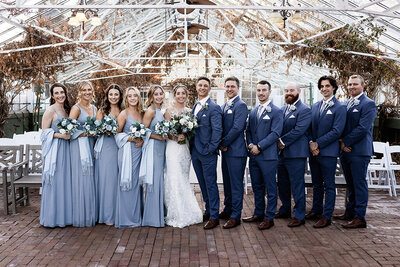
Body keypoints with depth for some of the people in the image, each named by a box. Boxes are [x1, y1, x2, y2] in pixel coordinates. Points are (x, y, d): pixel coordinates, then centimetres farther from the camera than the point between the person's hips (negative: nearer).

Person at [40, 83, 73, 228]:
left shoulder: (66, 110, 14)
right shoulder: (50, 110, -7)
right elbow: (45, 132, -10)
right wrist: (61, 135, -18)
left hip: (65, 149, 7)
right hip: (54, 149, -7)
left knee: (65, 181, 9)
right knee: (54, 182, -3)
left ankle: (64, 215, 18)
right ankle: (52, 217, 8)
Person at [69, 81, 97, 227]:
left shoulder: (94, 108, 15)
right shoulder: (76, 108, -5)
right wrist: (86, 133, -16)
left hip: (91, 145, 6)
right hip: (79, 146, -6)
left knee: (90, 179, 7)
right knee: (81, 179, -4)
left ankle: (90, 215, 16)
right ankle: (81, 217, 5)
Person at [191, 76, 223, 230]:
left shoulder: (214, 108, -10)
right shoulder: (195, 107, 14)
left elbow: (217, 130, -15)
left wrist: (210, 149, -17)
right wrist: (191, 146, 6)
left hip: (207, 153, -7)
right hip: (195, 152, 8)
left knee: (210, 184, -1)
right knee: (203, 183, 16)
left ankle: (214, 216, 9)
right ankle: (208, 210, 29)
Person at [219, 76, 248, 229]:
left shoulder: (240, 105, -11)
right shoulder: (224, 106, 16)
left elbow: (237, 128, -18)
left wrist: (224, 144, -11)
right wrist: (221, 144, 3)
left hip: (236, 151, -8)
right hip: (225, 150, 9)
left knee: (236, 184, -2)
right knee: (227, 182, 16)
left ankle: (235, 216, 5)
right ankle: (228, 210, 28)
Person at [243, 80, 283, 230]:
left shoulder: (276, 112, -5)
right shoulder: (253, 112, 16)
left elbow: (275, 133, -13)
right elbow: (248, 131, 15)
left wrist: (259, 147, -16)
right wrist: (250, 144, -4)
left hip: (268, 156, -6)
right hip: (253, 156, 6)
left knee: (270, 188, 2)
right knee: (257, 187, 15)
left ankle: (269, 218, 12)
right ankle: (258, 213, 27)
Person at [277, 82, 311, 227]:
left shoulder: (304, 110, -8)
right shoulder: (282, 110, 16)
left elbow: (299, 130, -17)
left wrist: (283, 141, -14)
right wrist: (278, 144, -1)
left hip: (296, 154, -7)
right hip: (281, 153, 8)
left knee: (297, 185, -2)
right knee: (282, 184, 16)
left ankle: (299, 215, 8)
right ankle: (285, 210, 31)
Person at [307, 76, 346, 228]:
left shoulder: (339, 108, -5)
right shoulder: (314, 107, 14)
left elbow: (336, 131, -13)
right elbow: (309, 127, 13)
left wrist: (318, 143, -15)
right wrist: (311, 143, -5)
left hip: (328, 152, -6)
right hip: (313, 152, 6)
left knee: (329, 185, 1)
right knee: (316, 184, 15)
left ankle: (326, 216, 7)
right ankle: (316, 211, 26)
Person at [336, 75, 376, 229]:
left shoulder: (368, 104, -6)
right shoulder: (345, 104, 17)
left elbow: (362, 128, -15)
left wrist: (346, 142, -12)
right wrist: (341, 142, -2)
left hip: (359, 151, -7)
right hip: (345, 151, 7)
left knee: (359, 184, -4)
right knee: (351, 185, 14)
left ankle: (359, 218, 0)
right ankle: (350, 213, 23)